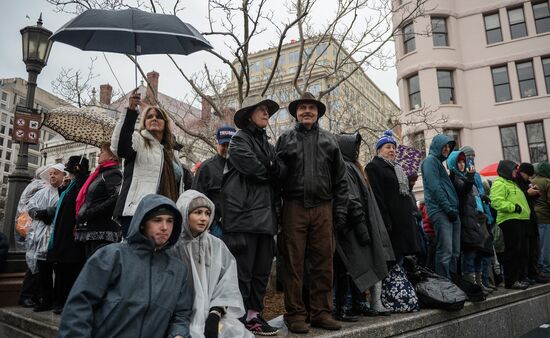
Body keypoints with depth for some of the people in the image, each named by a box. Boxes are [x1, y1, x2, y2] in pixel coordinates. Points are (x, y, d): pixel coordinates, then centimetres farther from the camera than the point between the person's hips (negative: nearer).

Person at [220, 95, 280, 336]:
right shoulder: (240, 139, 1)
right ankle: (241, 316, 5)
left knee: (262, 268, 9)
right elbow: (251, 166, -15)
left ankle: (254, 313, 18)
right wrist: (269, 175, 1)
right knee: (243, 267, -4)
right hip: (244, 212, -8)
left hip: (265, 214, 8)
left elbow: (273, 173, 16)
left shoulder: (266, 143, 23)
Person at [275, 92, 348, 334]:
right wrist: (279, 207, -8)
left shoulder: (330, 141, 15)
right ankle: (295, 314, 11)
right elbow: (277, 174, 2)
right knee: (294, 262, 2)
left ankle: (321, 312, 16)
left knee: (324, 262, 4)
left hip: (323, 208, 2)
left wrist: (340, 210, 5)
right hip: (294, 207, -1)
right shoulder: (285, 139, 10)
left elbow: (340, 179, 12)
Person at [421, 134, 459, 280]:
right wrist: (449, 208, -14)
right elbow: (435, 187, -13)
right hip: (440, 212, -9)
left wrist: (454, 209, 13)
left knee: (455, 252, 9)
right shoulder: (430, 160, -1)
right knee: (445, 251, -13)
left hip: (451, 212, 9)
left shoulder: (439, 162, 26)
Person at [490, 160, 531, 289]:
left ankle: (520, 277, 20)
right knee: (513, 251, -10)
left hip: (520, 220, 10)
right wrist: (513, 207, -23)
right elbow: (496, 201, -22)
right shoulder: (499, 184, -8)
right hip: (510, 221, -10)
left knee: (522, 251, 12)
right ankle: (511, 281, -6)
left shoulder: (513, 184, 27)